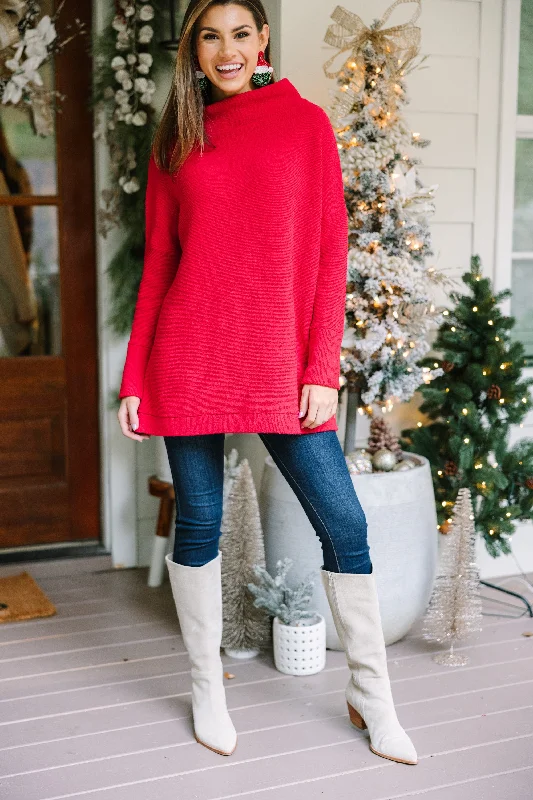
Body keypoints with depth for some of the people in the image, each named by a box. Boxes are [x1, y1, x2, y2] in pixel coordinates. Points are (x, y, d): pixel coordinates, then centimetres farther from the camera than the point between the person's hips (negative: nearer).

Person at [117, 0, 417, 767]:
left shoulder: (305, 121, 4)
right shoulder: (176, 140, 10)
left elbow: (330, 251, 0)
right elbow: (157, 263, 9)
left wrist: (323, 370, -7)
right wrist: (134, 376, 4)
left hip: (279, 360, -1)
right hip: (190, 359, 1)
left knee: (343, 522, -1)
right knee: (199, 521, 8)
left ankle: (372, 695, 18)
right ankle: (207, 687, 27)